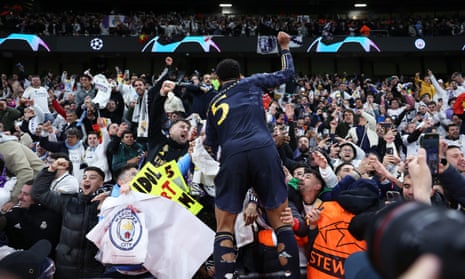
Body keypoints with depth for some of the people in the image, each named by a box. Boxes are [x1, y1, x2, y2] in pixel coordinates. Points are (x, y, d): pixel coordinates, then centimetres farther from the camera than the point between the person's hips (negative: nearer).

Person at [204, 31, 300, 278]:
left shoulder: (214, 103, 25)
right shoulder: (251, 82, 20)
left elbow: (211, 145, 27)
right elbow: (287, 73, 30)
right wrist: (284, 46, 44)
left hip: (232, 156, 1)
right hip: (263, 150, 0)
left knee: (224, 228, 9)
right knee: (281, 221, 9)